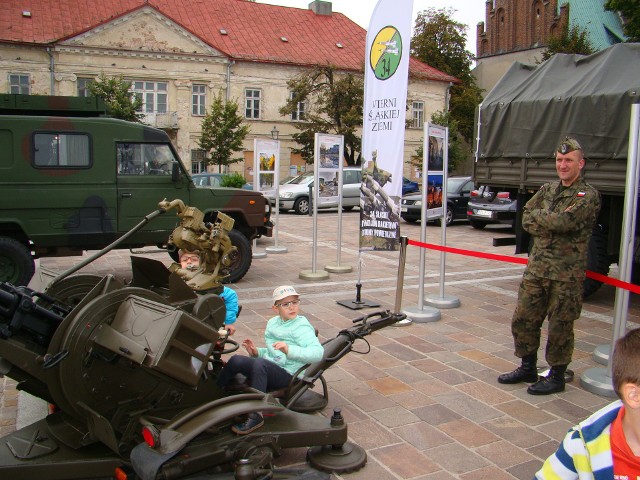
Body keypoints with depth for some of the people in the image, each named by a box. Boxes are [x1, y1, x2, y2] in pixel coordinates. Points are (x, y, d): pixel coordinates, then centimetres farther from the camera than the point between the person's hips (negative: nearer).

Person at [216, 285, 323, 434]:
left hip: (287, 374, -6)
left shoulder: (302, 327, -5)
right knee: (237, 360, -21)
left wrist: (289, 349, -32)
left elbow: (318, 352, -21)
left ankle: (255, 416, -33)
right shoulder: (273, 323, 18)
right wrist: (256, 352, 8)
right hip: (267, 370, 6)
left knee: (260, 364, -36)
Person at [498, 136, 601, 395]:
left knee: (560, 327, 3)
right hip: (536, 268, 6)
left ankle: (556, 376, 20)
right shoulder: (547, 190, 14)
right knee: (523, 320, 11)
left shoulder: (588, 195, -6)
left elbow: (566, 221, -23)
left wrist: (539, 215, -7)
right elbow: (526, 220, 4)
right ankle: (528, 368, 28)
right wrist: (553, 225, -12)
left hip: (566, 274, -6)